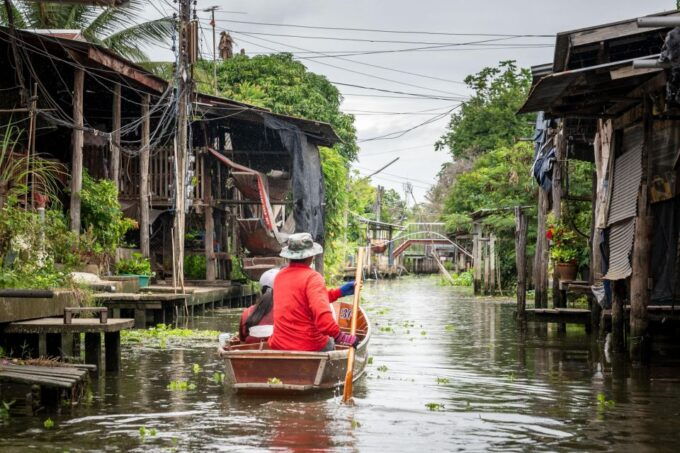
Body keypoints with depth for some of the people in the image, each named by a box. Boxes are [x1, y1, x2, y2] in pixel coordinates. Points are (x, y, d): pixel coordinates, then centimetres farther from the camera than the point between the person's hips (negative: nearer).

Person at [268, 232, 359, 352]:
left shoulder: (280, 276, 8)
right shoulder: (313, 277, -15)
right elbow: (323, 317, -28)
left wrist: (340, 292, 19)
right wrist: (343, 338, -19)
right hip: (310, 347, -5)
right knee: (330, 342, 26)